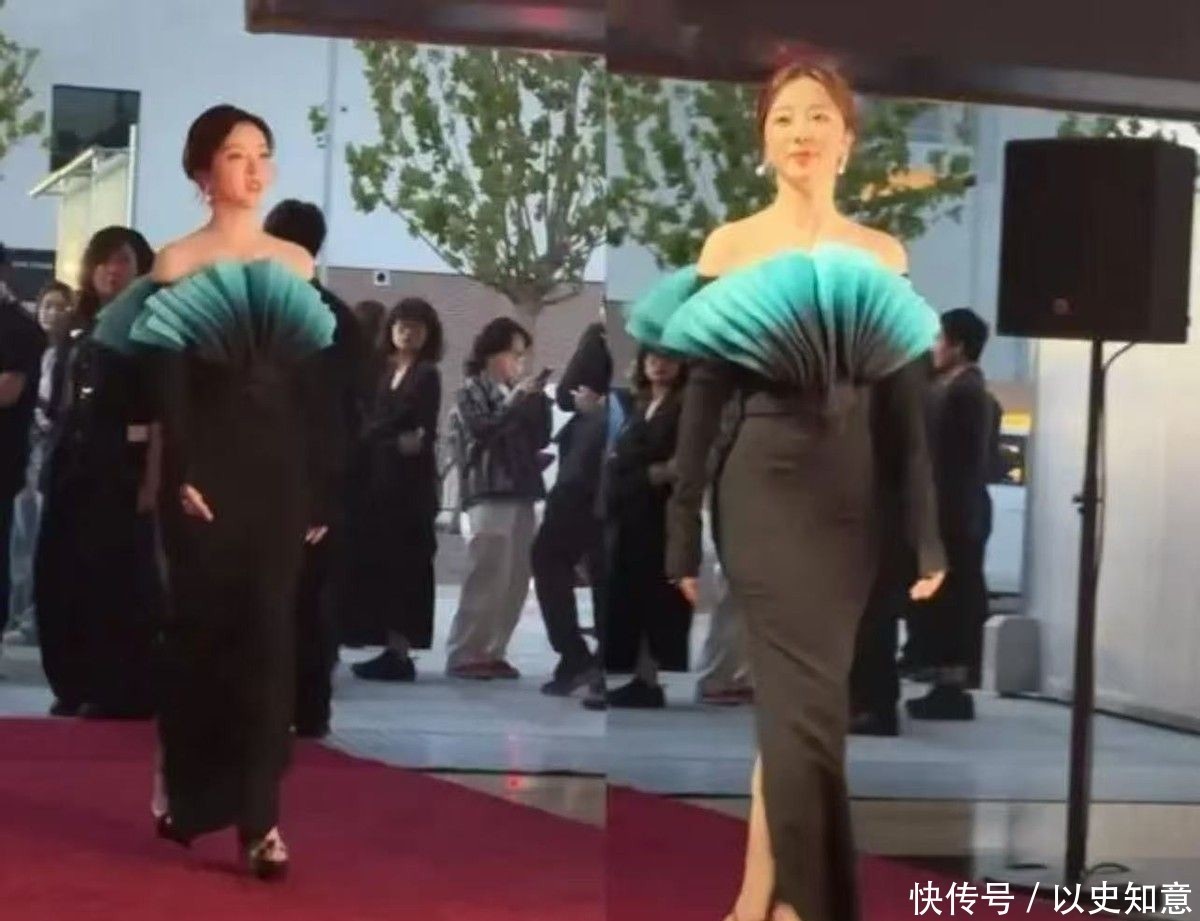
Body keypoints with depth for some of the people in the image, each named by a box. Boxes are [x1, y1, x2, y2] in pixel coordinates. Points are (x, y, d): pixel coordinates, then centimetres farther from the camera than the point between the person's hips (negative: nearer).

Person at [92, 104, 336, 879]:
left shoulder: (298, 263, 9)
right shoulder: (176, 265, -1)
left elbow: (315, 386, 8)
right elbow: (167, 387, -7)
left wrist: (321, 488, 5)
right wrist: (181, 475, -17)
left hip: (282, 467, 3)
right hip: (209, 465, -2)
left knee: (269, 633, -2)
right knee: (203, 626, 5)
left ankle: (260, 816, -2)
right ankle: (187, 793, 23)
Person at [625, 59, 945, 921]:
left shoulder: (884, 256, 9)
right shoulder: (728, 248, 1)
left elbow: (905, 405, 10)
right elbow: (701, 398, 1)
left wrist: (928, 534, 6)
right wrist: (681, 534, -2)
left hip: (853, 497, 3)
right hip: (766, 490, -3)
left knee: (793, 701, 7)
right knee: (808, 706, -10)